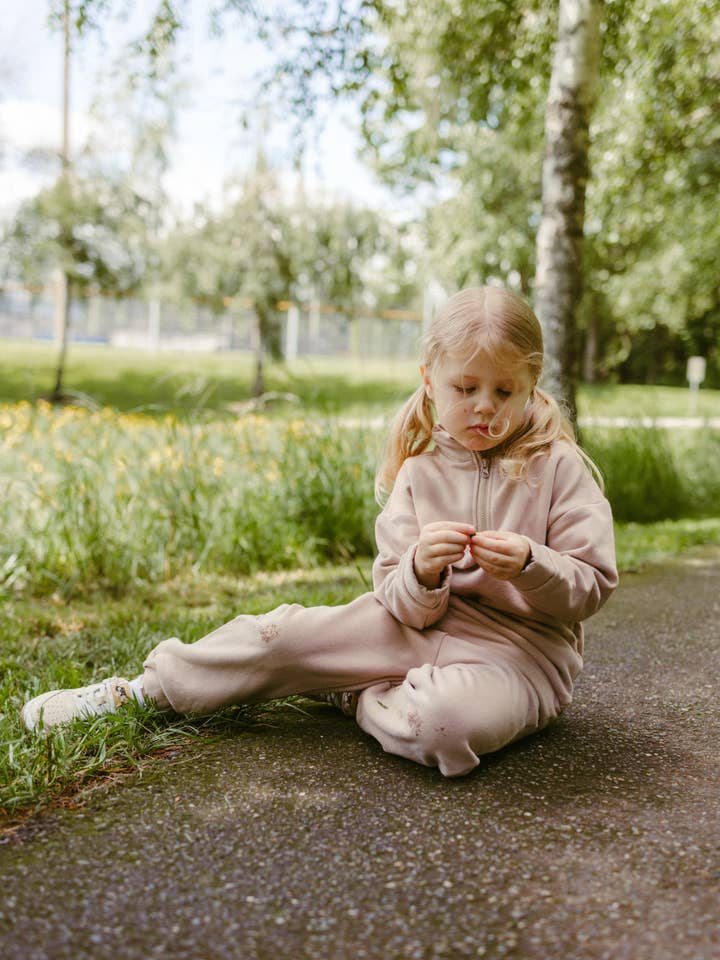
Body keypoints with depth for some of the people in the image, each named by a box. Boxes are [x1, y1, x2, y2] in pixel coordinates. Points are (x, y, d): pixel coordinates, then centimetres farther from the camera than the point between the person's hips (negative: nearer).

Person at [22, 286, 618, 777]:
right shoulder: (419, 473, 2)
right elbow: (407, 609, -3)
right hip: (426, 623, 3)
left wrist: (529, 566, -27)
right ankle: (139, 692, 10)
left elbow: (593, 587, -7)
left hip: (522, 647, -3)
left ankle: (358, 697, -4)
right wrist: (421, 573, -27)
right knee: (284, 633, -11)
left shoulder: (557, 465, -6)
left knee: (444, 719, -38)